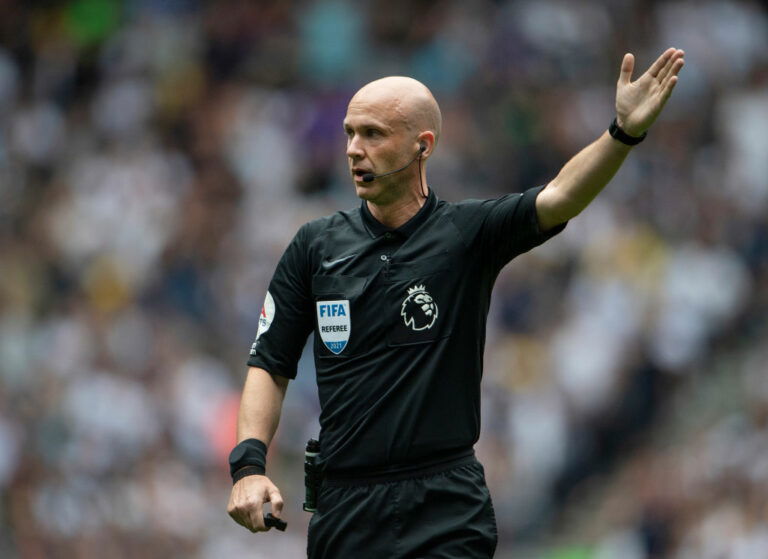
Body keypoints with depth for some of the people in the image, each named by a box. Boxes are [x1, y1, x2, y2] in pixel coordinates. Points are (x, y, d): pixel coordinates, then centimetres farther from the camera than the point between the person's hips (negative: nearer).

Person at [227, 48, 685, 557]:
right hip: (344, 510, 3)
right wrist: (249, 465, -4)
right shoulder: (316, 246, 7)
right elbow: (270, 365, 10)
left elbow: (560, 198, -18)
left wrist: (624, 132, -35)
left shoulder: (468, 233, -1)